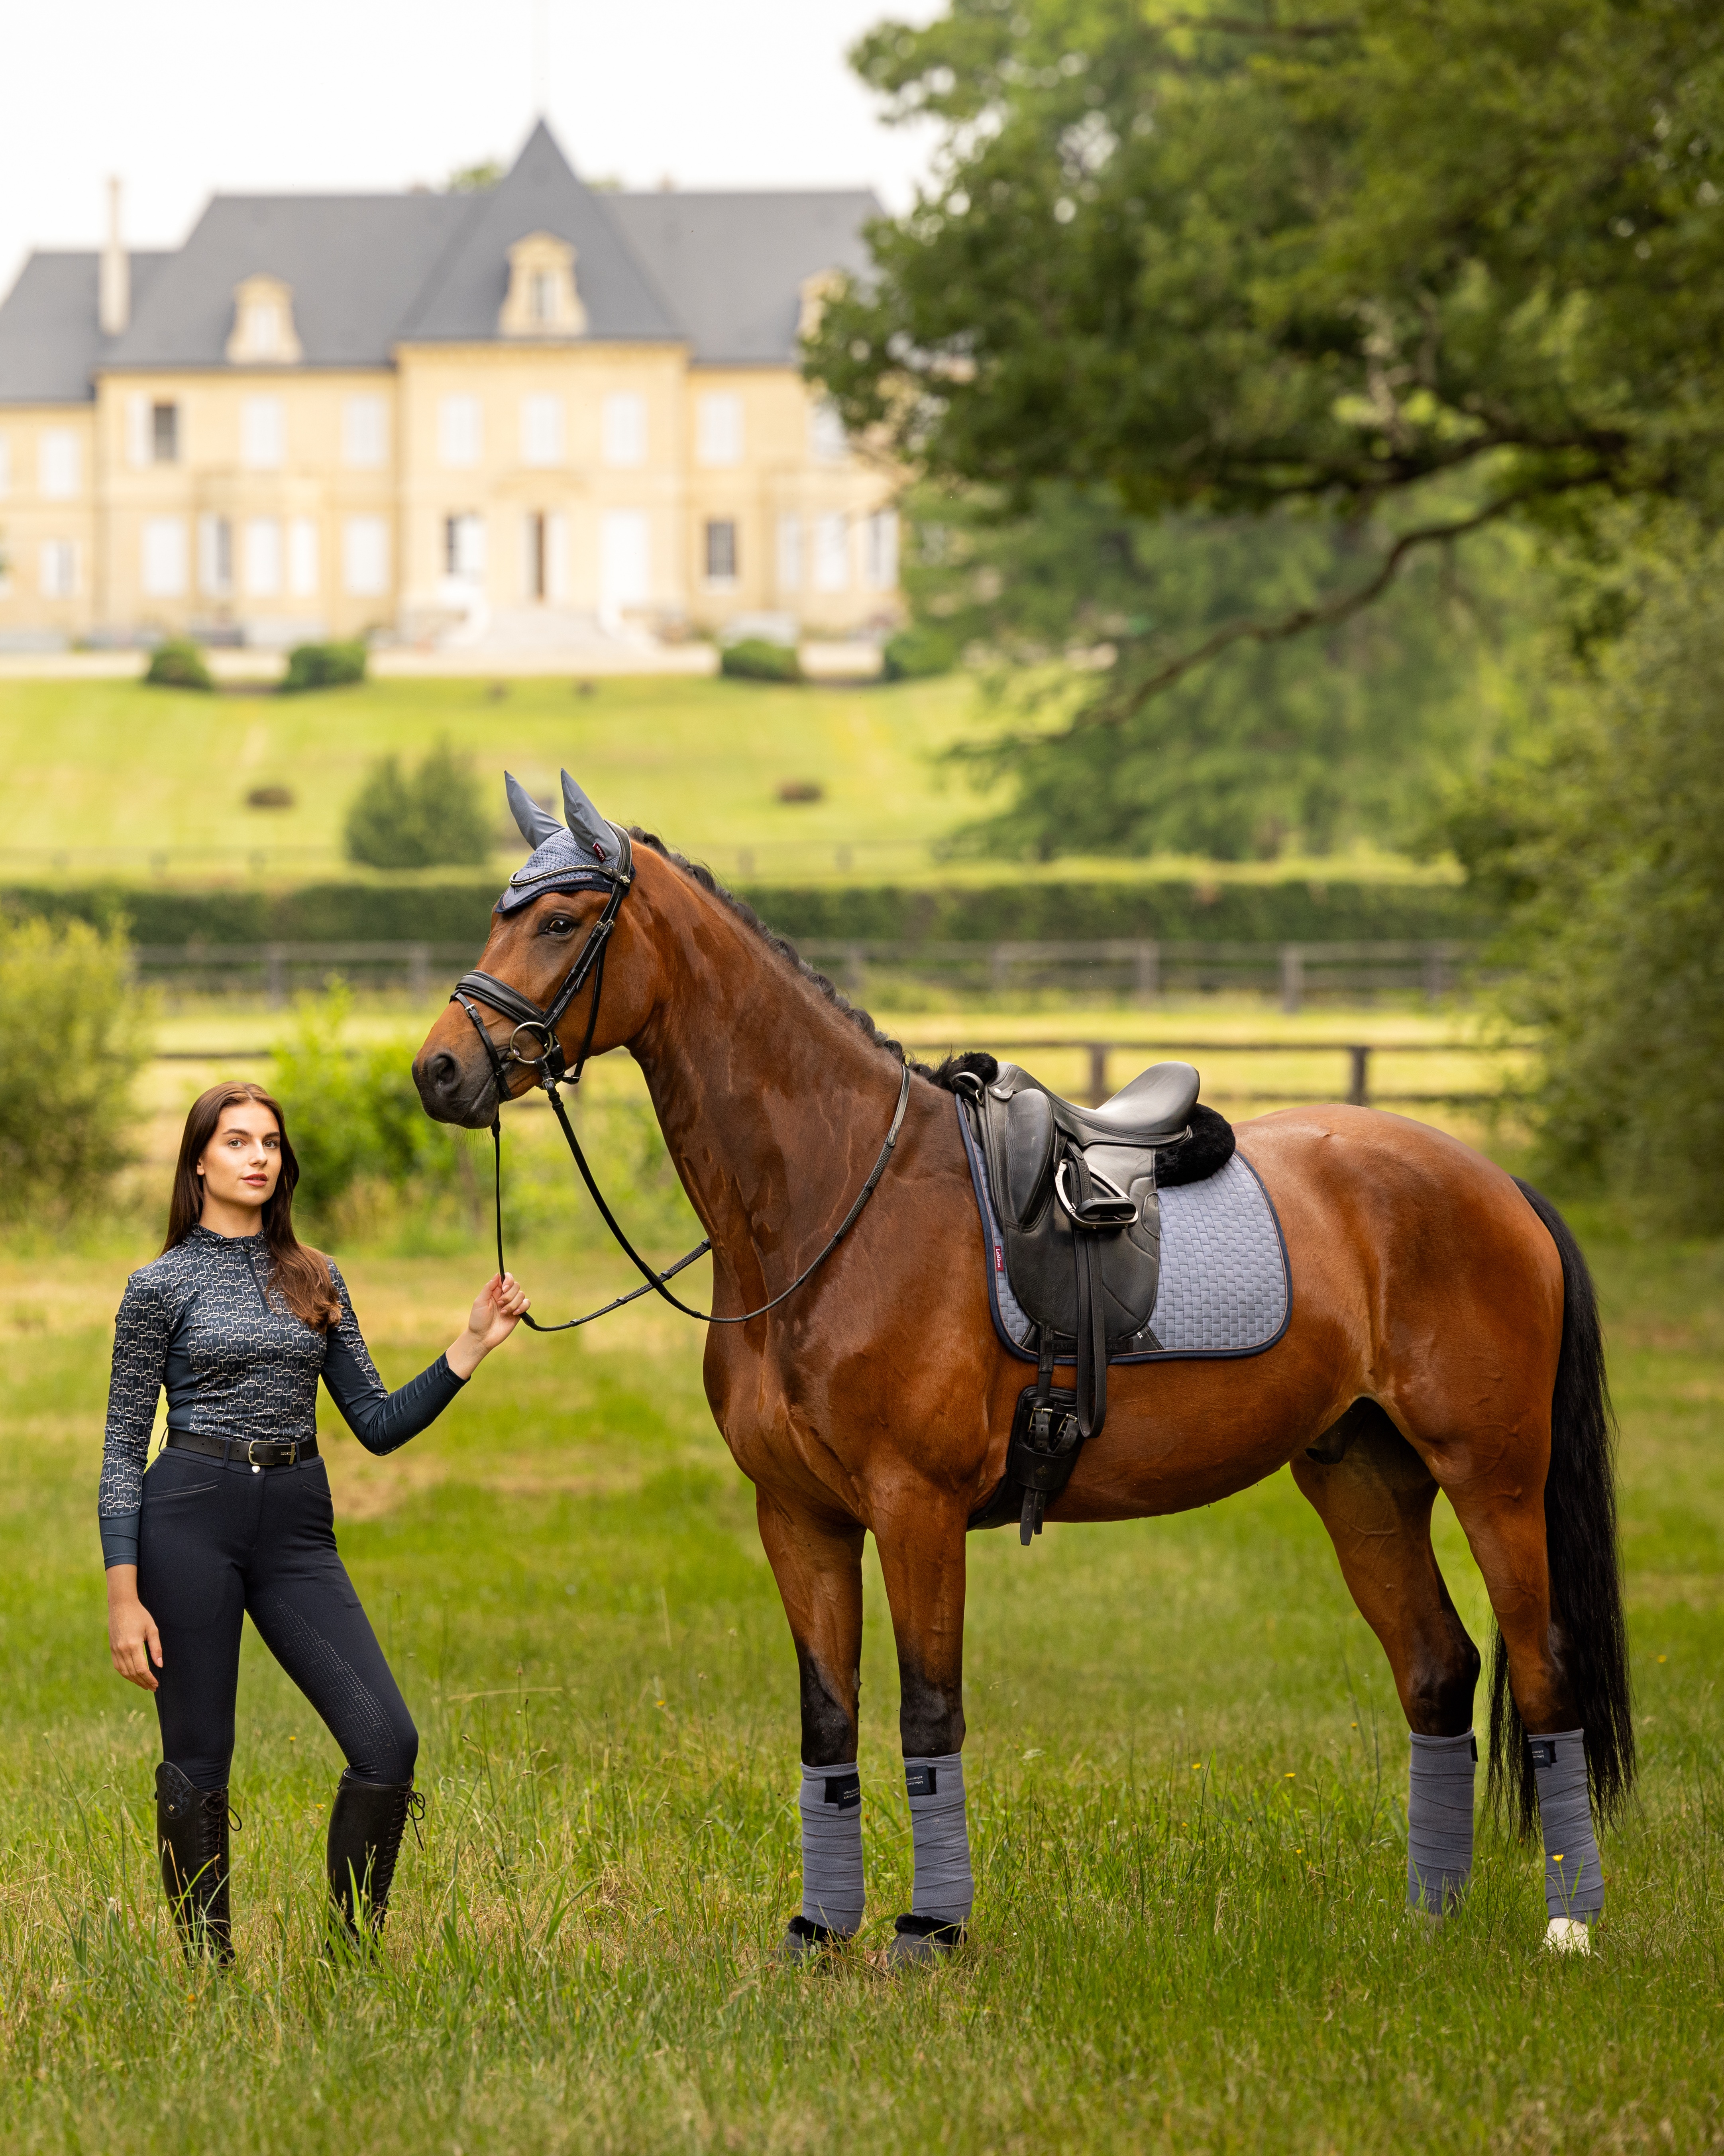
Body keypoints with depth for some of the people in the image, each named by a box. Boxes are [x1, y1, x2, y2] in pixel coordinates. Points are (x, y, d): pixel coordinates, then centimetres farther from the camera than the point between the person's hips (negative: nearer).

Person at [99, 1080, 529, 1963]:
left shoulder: (315, 1279, 13)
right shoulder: (162, 1286, 1)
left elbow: (378, 1425, 13)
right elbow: (123, 1450, 0)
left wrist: (469, 1349, 0)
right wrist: (123, 1598, -8)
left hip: (297, 1527, 4)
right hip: (191, 1521, -4)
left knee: (387, 1739, -9)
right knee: (197, 1761, -1)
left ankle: (353, 1951, 3)